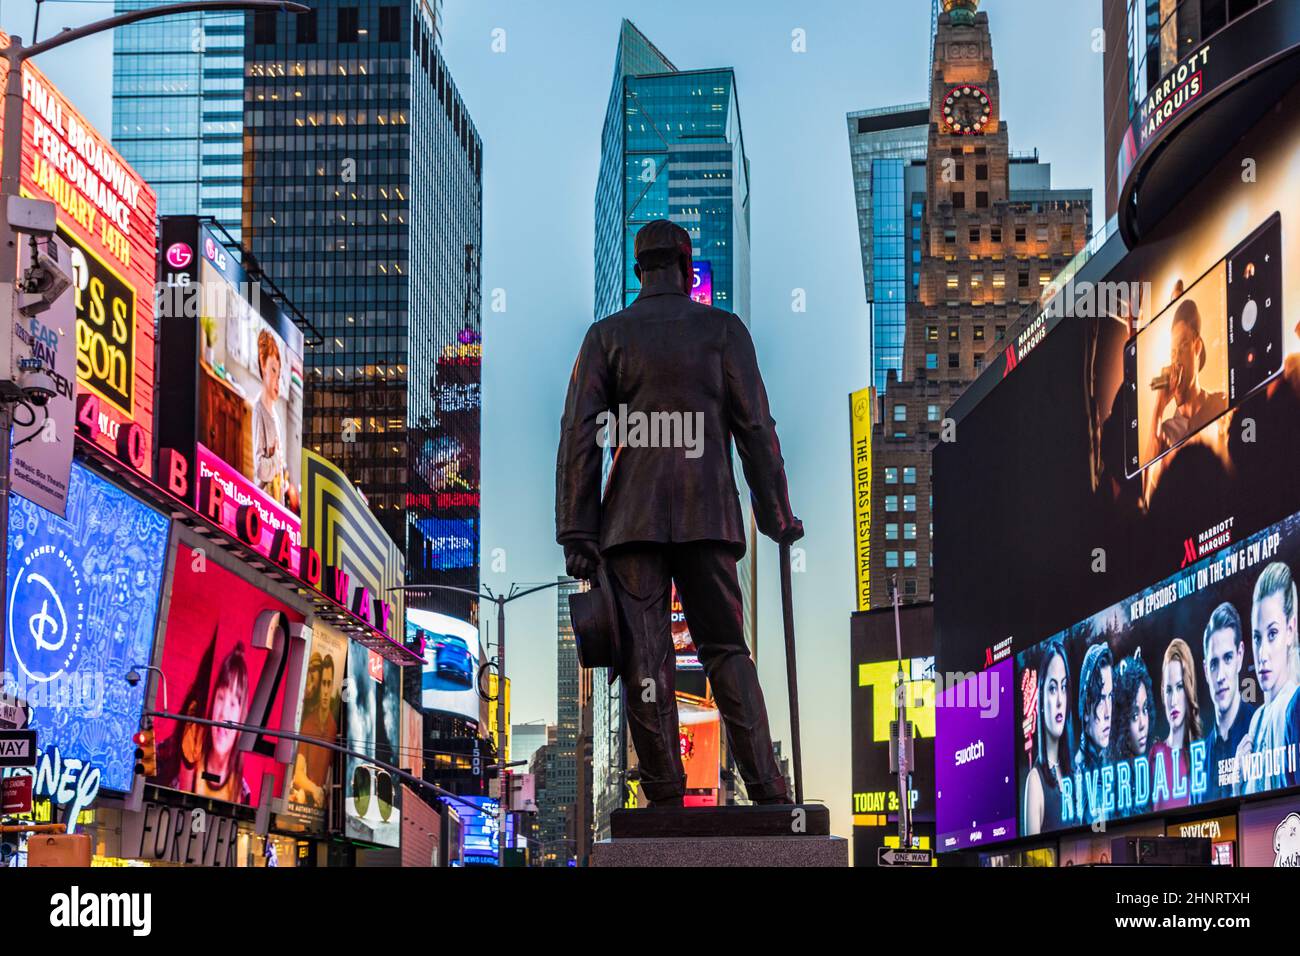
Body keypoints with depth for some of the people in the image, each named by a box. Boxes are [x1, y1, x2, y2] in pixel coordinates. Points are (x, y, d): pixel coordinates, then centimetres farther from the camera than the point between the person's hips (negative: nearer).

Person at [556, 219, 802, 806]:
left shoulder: (607, 335, 7)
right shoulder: (724, 329, 7)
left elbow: (580, 434, 0)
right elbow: (755, 427, 3)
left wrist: (576, 532, -1)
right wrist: (777, 516, 8)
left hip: (633, 516, 0)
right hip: (709, 515, 1)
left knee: (646, 658, -1)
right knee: (726, 651, 7)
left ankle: (665, 797, -5)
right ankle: (766, 791, -3)